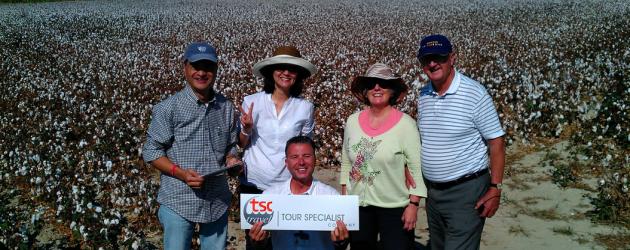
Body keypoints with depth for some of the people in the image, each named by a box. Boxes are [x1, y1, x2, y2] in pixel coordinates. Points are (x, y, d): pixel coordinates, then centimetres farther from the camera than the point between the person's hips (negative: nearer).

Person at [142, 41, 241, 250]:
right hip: (178, 201, -4)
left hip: (218, 201, 4)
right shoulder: (168, 108, -9)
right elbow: (151, 152, -6)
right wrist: (181, 173, -19)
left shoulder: (227, 108, 4)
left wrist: (232, 160, -7)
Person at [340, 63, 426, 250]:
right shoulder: (352, 121, 1)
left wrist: (413, 205, -12)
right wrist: (344, 199, 10)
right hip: (358, 205, 4)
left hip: (395, 208, -4)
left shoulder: (406, 124, -11)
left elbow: (416, 168, -9)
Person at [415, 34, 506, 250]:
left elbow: (496, 143, -11)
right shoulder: (423, 95, 4)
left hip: (466, 190, -6)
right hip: (432, 190, 6)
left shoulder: (475, 94, -14)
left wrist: (495, 189, -14)